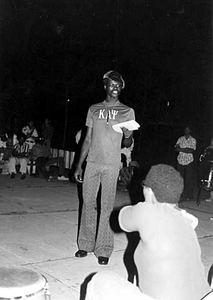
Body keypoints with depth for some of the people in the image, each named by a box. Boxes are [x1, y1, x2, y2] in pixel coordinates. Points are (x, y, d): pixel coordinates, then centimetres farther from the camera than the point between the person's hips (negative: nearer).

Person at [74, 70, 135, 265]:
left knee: (106, 206, -3)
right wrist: (79, 165, 8)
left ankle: (103, 249, 5)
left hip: (111, 165, -2)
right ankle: (86, 244, 16)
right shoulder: (94, 109, 11)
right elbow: (87, 139, 13)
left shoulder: (127, 112, 5)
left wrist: (128, 137, -21)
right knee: (88, 203, 5)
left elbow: (127, 144, 4)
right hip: (92, 163, 3)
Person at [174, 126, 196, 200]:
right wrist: (186, 149, -17)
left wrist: (181, 149, -15)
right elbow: (176, 148, -1)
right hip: (180, 161, 2)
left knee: (189, 179, -2)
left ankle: (189, 195, 4)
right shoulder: (180, 139, 9)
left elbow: (192, 150, -11)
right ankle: (181, 194, 11)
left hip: (189, 162, -2)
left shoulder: (193, 140, 2)